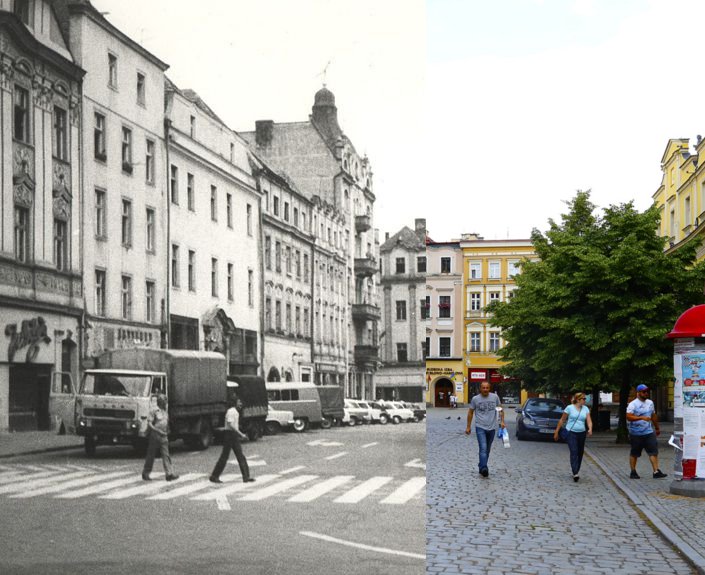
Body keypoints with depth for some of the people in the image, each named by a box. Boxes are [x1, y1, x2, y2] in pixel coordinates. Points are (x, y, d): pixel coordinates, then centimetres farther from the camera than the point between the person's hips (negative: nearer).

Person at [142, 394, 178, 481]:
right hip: (155, 436, -5)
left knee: (166, 455, -3)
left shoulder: (165, 412, 10)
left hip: (164, 437, 5)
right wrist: (158, 431, -20)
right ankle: (145, 473, 17)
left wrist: (167, 431, 17)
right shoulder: (155, 412, -8)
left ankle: (169, 474, -9)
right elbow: (149, 424, -14)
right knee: (151, 455, 4)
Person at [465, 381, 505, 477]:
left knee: (487, 450, 12)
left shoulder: (495, 397, 2)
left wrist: (502, 421, 1)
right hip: (480, 427, -3)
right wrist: (468, 427, 5)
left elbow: (500, 409, 12)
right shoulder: (475, 399, -2)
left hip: (492, 428, 3)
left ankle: (481, 466, 26)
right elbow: (470, 412, 6)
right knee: (483, 448, -17)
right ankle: (484, 468, -26)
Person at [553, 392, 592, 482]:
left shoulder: (585, 409, 6)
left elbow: (589, 421, -3)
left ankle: (576, 471, 25)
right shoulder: (570, 408, -4)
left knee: (580, 453, 9)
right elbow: (562, 420, 2)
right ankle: (575, 473, -25)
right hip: (571, 433, -5)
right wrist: (556, 432, 2)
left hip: (582, 433, 5)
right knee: (574, 452, -16)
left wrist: (590, 429, -24)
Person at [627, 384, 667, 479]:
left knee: (653, 451, -6)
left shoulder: (650, 403, 12)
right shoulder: (632, 404, -9)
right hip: (636, 433, -5)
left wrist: (657, 428, 27)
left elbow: (654, 416, 23)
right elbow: (629, 417, -21)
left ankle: (656, 472, -8)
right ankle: (633, 472, 17)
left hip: (649, 432, 5)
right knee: (634, 453, 6)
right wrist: (642, 417, -29)